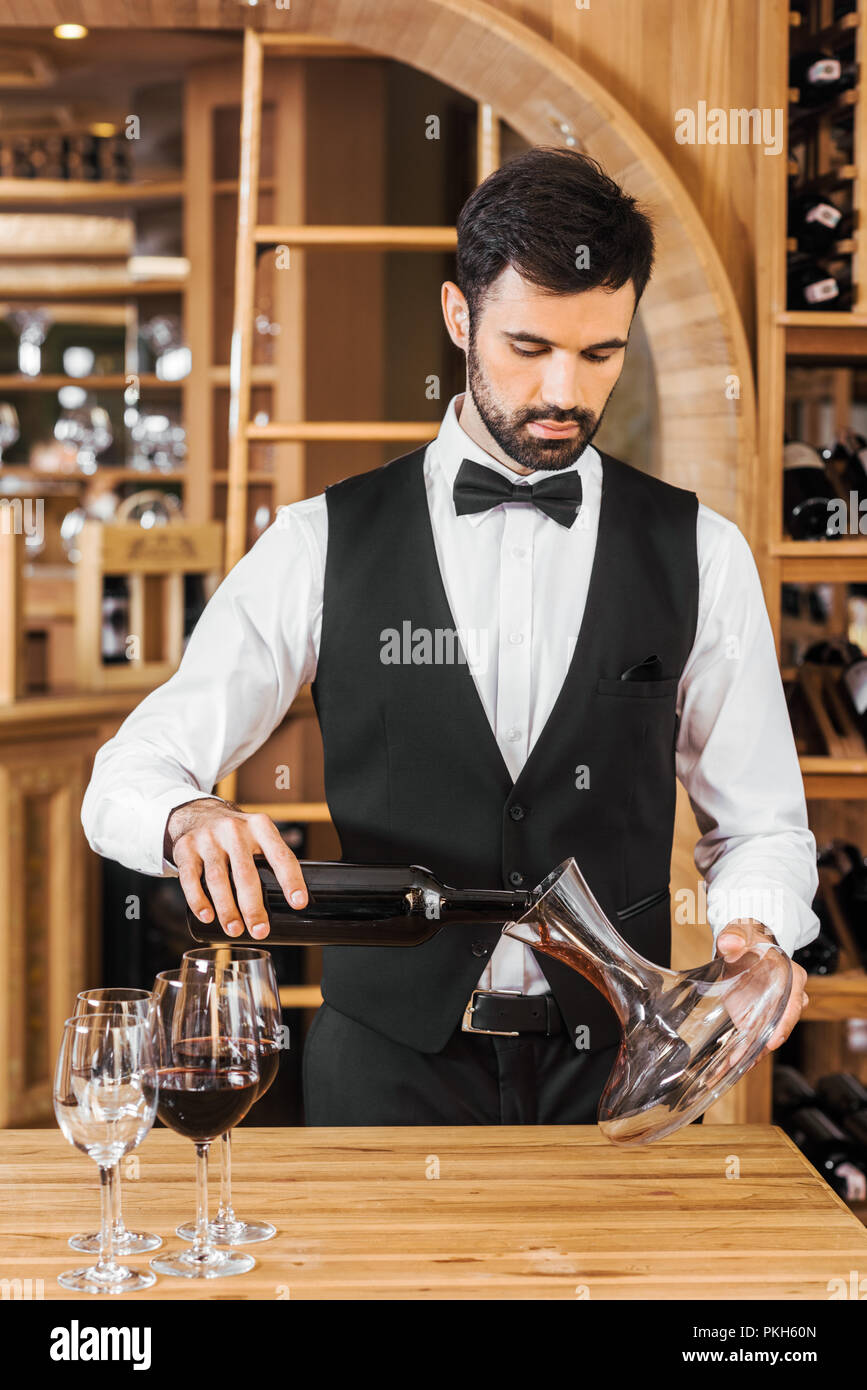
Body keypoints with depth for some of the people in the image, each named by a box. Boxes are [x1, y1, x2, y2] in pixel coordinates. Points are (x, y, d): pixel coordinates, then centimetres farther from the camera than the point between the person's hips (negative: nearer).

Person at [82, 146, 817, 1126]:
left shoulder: (700, 555, 3)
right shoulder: (324, 544, 0)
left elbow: (760, 825, 9)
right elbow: (127, 778, -1)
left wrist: (753, 933, -13)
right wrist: (190, 817, -24)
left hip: (611, 1074, 1)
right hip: (385, 1070, -1)